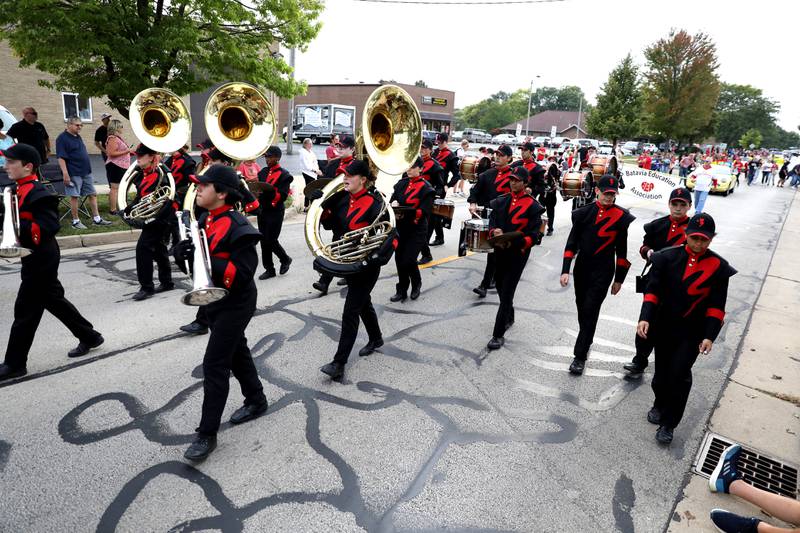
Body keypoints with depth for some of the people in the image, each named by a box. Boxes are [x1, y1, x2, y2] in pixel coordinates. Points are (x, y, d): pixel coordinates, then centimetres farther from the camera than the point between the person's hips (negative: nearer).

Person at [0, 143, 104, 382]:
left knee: (26, 309, 0)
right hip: (36, 259, 10)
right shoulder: (21, 190, 9)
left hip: (40, 260, -10)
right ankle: (89, 337, 31)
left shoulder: (37, 193, -20)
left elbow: (50, 226, -28)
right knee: (54, 300, 19)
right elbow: (20, 222, 17)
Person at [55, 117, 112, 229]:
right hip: (74, 173, -8)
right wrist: (65, 174, -22)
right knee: (74, 196, -1)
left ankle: (96, 218, 13)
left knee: (92, 194, 7)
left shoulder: (78, 137, 14)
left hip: (86, 172, 8)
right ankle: (75, 221, 8)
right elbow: (61, 157, -16)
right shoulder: (62, 138, -10)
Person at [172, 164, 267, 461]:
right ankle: (256, 401, 41)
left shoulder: (237, 227, -22)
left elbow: (244, 272, -26)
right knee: (236, 352, 21)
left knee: (215, 364, -7)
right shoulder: (205, 220, 5)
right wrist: (183, 252, -14)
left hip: (235, 303, -9)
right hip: (213, 300, 9)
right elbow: (187, 256, 9)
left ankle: (207, 434, 5)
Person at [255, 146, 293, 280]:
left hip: (275, 212, -6)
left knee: (270, 240, -5)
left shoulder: (284, 175, -8)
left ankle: (285, 259, 22)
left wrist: (270, 190, -28)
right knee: (264, 240, 8)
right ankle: (269, 269, 18)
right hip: (262, 210, 7)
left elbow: (283, 196, -15)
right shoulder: (263, 172, 12)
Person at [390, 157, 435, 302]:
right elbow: (392, 200, 8)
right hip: (400, 228, 5)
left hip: (416, 230, -5)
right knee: (399, 259, 7)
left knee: (408, 260, -8)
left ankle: (416, 283, 22)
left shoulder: (426, 188, -10)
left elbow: (424, 212, -17)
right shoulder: (401, 183, 8)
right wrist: (394, 204, -16)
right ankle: (402, 291, 22)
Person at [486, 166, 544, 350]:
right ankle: (509, 318, 45)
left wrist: (515, 242, -26)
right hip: (500, 251, 6)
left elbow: (533, 236, -11)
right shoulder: (502, 200, 8)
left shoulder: (532, 206, -8)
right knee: (500, 287, 20)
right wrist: (494, 231, -14)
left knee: (507, 293, -6)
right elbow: (492, 220, 9)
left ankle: (499, 335, 0)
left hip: (517, 254, -6)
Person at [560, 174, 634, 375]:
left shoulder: (622, 217, -6)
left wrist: (619, 279, 1)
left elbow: (623, 250, -1)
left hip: (603, 272, -3)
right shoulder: (583, 213, 0)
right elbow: (572, 243, -1)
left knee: (590, 311, -6)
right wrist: (565, 271, -7)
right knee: (581, 308, 16)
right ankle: (587, 339, 41)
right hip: (581, 268, 3)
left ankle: (580, 356, 1)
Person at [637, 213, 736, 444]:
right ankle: (660, 405, 42)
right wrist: (645, 318, -19)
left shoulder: (718, 267, -5)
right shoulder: (668, 257, -5)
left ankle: (668, 423, 10)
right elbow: (652, 290, -7)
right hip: (663, 327, 2)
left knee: (679, 375, -5)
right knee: (661, 371, 15)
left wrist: (709, 336, -10)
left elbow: (716, 306, -4)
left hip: (692, 333, -1)